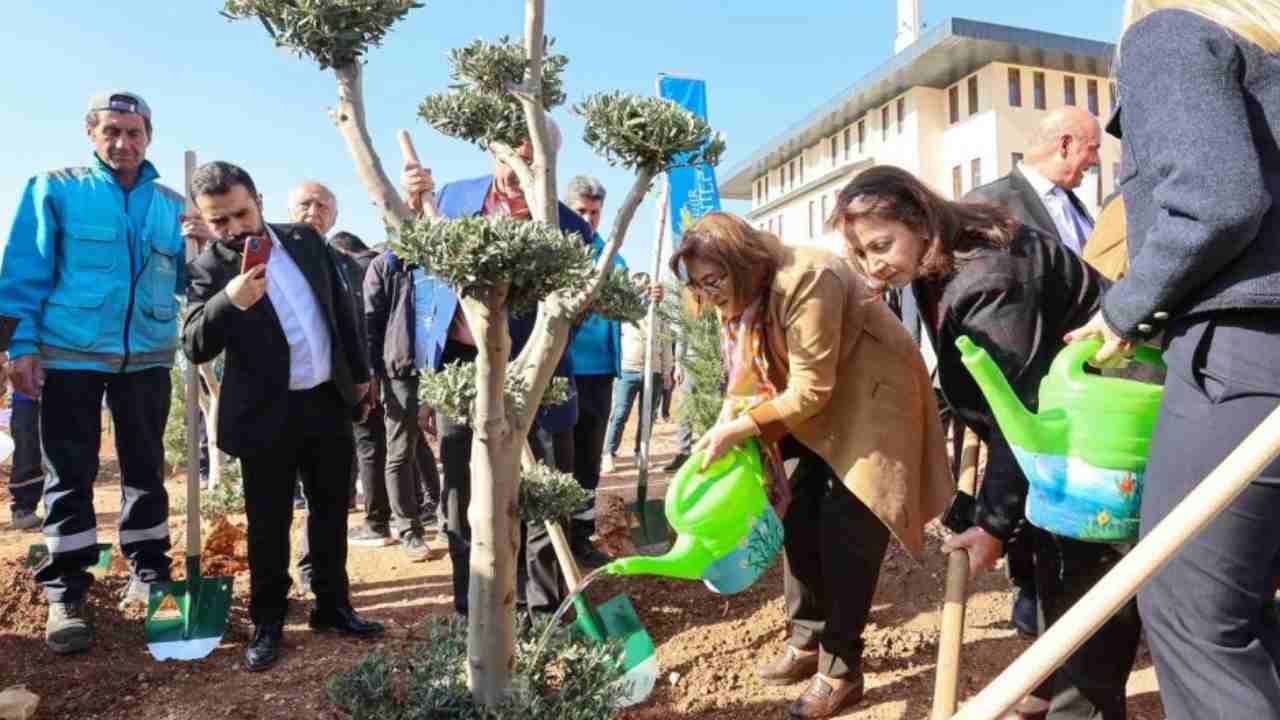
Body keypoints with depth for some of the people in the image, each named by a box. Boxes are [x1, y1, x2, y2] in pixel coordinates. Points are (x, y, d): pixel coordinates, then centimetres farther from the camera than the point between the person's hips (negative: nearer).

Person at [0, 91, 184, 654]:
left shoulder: (171, 204, 9)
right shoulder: (55, 189, 1)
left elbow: (186, 279, 7)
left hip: (146, 355, 3)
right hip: (70, 353, -2)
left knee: (146, 467, 11)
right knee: (69, 474, 2)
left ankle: (149, 572, 24)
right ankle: (66, 594, 12)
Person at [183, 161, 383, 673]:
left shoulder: (305, 240, 3)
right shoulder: (209, 268, -9)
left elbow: (341, 307, 11)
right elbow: (195, 347, -19)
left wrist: (359, 372, 12)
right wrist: (229, 301, -36)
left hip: (329, 401, 4)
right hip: (267, 414, -4)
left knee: (332, 511, 14)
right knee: (268, 523, 6)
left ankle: (332, 604, 29)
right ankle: (267, 622, 23)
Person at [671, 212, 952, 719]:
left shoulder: (806, 282, -30)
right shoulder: (743, 296, -2)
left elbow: (810, 391, -29)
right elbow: (748, 377, 2)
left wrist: (737, 430, -25)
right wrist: (721, 429, -13)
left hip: (870, 401, -9)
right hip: (821, 411, 9)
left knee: (845, 533, -7)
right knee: (799, 520, 9)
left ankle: (841, 672, 7)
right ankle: (807, 642, 25)